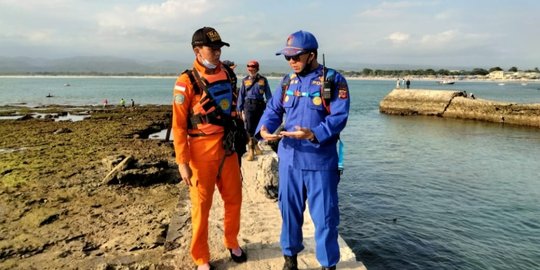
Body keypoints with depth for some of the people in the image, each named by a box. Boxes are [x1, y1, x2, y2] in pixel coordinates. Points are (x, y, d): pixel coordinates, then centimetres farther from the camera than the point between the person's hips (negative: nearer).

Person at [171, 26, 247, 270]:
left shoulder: (228, 75, 6)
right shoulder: (187, 81, -11)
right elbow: (179, 125, -11)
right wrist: (182, 162, -14)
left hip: (227, 147, 5)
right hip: (201, 150, -5)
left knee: (234, 198, 16)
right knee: (201, 206, 7)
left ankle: (232, 242, 39)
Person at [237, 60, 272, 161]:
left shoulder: (263, 80, 4)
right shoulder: (245, 80, 6)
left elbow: (268, 94, 5)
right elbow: (241, 95, 8)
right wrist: (240, 109, 5)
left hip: (260, 105, 1)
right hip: (249, 105, 0)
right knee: (249, 128, -5)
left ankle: (254, 145, 30)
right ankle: (251, 150, 2)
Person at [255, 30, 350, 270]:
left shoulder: (333, 80, -7)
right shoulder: (287, 81, 9)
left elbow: (339, 117, -15)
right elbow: (273, 109, 9)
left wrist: (313, 134, -31)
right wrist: (264, 129, -13)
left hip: (320, 161, -4)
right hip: (289, 158, 5)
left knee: (324, 216, 5)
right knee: (289, 210, 16)